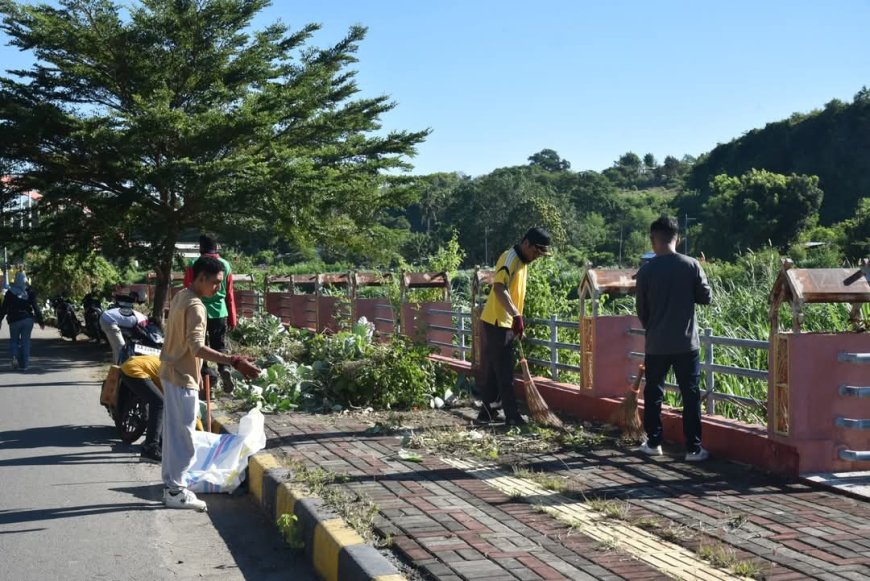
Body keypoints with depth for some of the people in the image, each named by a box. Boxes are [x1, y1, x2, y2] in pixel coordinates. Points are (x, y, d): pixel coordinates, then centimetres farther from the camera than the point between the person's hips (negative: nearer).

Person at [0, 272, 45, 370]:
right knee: (25, 341, 6)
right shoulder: (30, 292, 1)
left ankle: (15, 356, -12)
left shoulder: (10, 292, -2)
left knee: (14, 340, 14)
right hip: (28, 319, 1)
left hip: (14, 320, -1)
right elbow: (36, 308, 0)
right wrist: (40, 321, 4)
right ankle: (24, 364, 3)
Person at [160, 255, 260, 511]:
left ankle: (171, 484, 21)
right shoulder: (195, 306, -21)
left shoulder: (180, 297, 9)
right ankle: (176, 491, 3)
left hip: (171, 372, 10)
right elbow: (196, 347, -30)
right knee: (183, 435, -3)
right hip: (183, 377, -10)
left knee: (173, 432, 14)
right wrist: (234, 361, -37)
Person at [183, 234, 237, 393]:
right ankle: (224, 368, -14)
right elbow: (230, 295, 7)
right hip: (220, 313, 2)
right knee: (220, 345, 11)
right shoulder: (225, 265, 3)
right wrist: (232, 319, 15)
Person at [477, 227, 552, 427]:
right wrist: (516, 315, -38)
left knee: (494, 371, 12)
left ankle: (487, 412, 18)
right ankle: (512, 417, -3)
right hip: (497, 323, -9)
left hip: (505, 323, 9)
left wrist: (517, 318, 22)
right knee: (504, 372, -6)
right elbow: (499, 288, -30)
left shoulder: (522, 261, 15)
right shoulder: (510, 258, -16)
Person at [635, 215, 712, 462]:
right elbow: (706, 297, 1)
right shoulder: (691, 265, -6)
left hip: (656, 344, 0)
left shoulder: (646, 271, -5)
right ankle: (693, 448, 5)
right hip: (687, 343, 0)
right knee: (691, 395, 5)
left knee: (653, 393, 14)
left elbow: (641, 310, 1)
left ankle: (653, 443, 20)